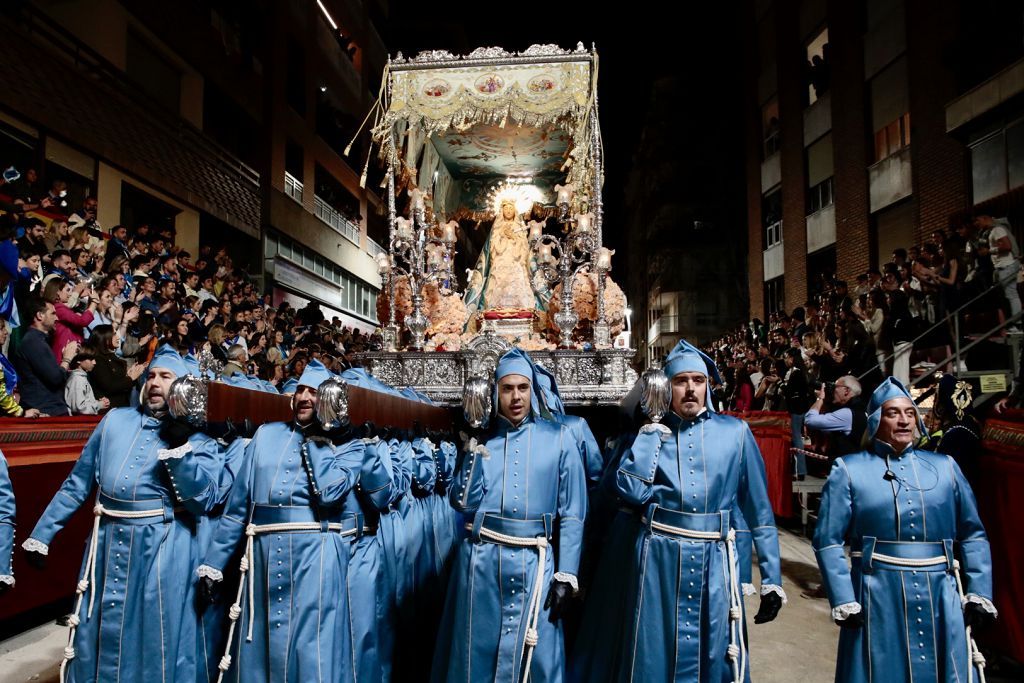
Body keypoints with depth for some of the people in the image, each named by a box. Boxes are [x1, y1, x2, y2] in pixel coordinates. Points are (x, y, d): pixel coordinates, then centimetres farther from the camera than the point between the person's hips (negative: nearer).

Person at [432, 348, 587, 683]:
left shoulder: (559, 438, 1)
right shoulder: (482, 439, 7)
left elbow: (572, 513, 0)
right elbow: (463, 502, 0)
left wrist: (566, 575, -5)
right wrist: (475, 450, -7)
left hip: (534, 564, -1)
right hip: (482, 560, 2)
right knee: (478, 651, 10)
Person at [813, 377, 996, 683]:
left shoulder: (944, 466, 9)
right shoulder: (849, 470, -2)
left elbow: (973, 534, 12)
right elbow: (828, 540, -6)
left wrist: (979, 593, 3)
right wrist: (843, 601, -12)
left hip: (941, 600, 3)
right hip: (877, 600, -3)